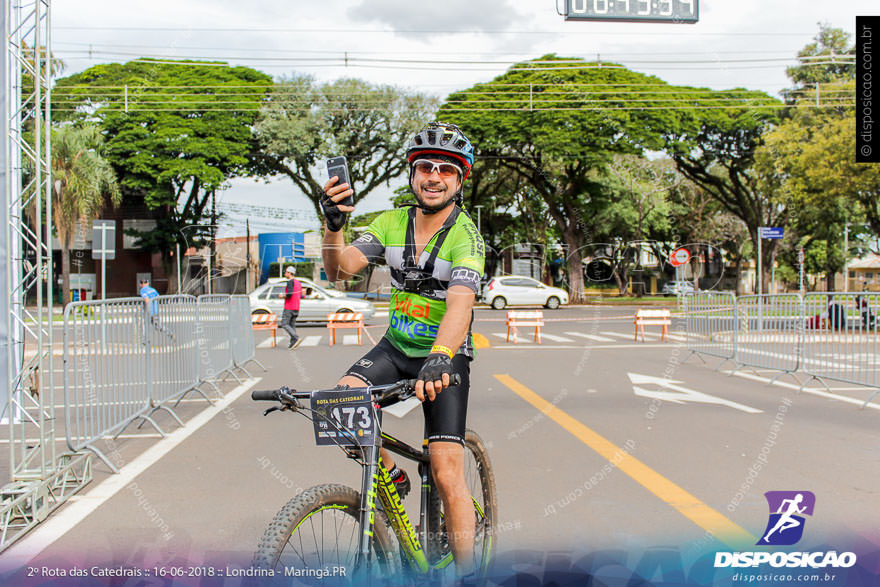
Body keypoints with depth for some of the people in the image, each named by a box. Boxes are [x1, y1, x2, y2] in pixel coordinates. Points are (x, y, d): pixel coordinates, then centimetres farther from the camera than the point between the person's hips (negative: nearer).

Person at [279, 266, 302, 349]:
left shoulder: (290, 281, -12)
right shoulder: (298, 282, 15)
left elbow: (289, 294, -22)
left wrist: (282, 295, -3)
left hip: (289, 307, -9)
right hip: (296, 308, 9)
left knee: (284, 324, -7)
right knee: (292, 325, 9)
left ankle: (296, 338, -20)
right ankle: (293, 343, 2)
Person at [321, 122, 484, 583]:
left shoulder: (467, 238, -17)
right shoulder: (391, 224, -3)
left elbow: (459, 306, -33)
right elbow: (339, 271, -12)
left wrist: (440, 358, -51)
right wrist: (334, 226, -31)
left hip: (445, 356, -4)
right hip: (395, 346, 4)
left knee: (447, 475, -10)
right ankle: (391, 476, 2)